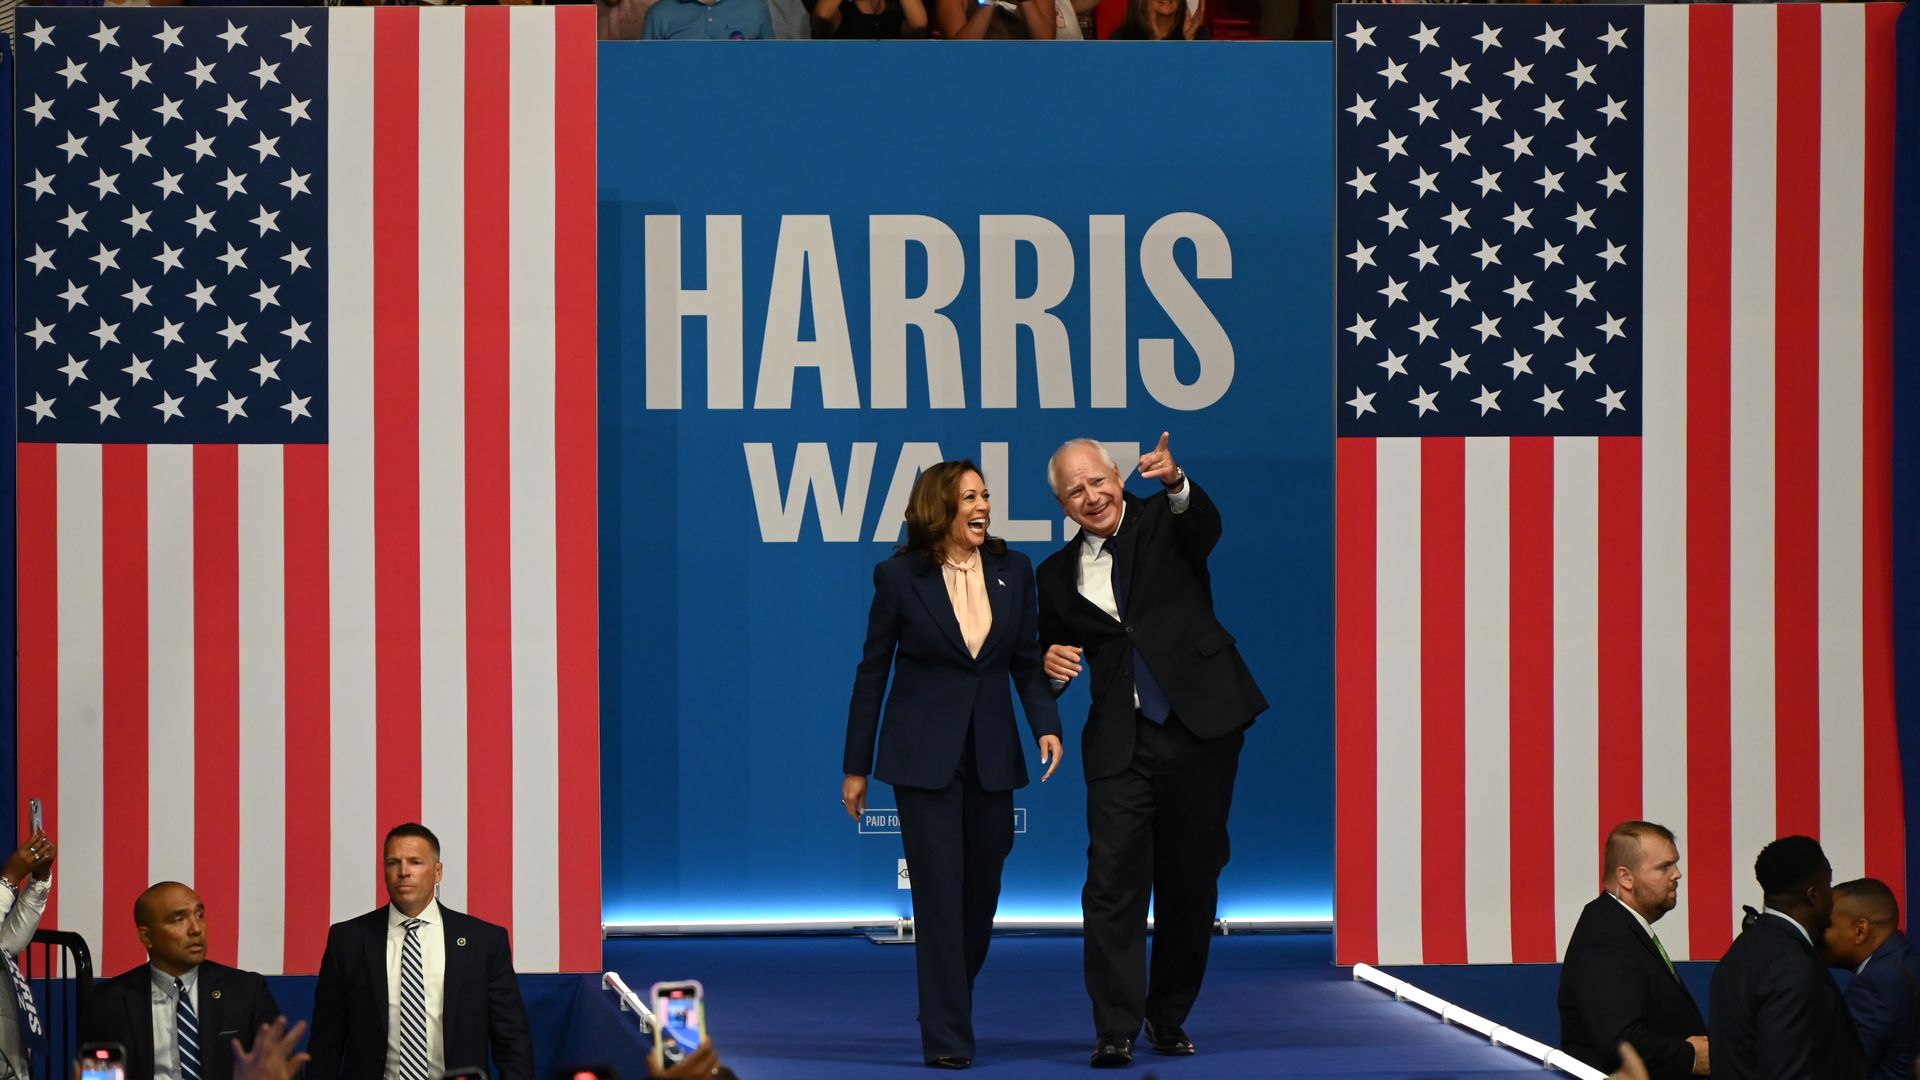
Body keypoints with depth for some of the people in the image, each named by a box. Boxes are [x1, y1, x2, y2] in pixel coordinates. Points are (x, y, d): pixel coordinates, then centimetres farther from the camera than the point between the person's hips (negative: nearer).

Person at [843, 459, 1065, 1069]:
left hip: (990, 754, 4)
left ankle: (951, 1007, 29)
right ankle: (946, 1037, -3)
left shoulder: (1013, 571, 3)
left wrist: (1046, 724, -9)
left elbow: (1026, 661, 9)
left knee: (982, 888, 10)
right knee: (939, 892, -7)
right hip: (923, 752, -4)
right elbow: (872, 671, 0)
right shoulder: (900, 577, -6)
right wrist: (856, 767, 1)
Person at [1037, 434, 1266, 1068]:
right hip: (1120, 745, 1)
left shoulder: (1164, 522, 4)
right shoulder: (1058, 576, 12)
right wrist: (1051, 666, -6)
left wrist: (1175, 482, -42)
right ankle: (1116, 1030, -10)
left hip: (1200, 728, -1)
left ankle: (1170, 1019, 19)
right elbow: (1051, 669, 20)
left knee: (1191, 881, 6)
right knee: (1114, 881, -10)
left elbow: (1206, 527, -20)